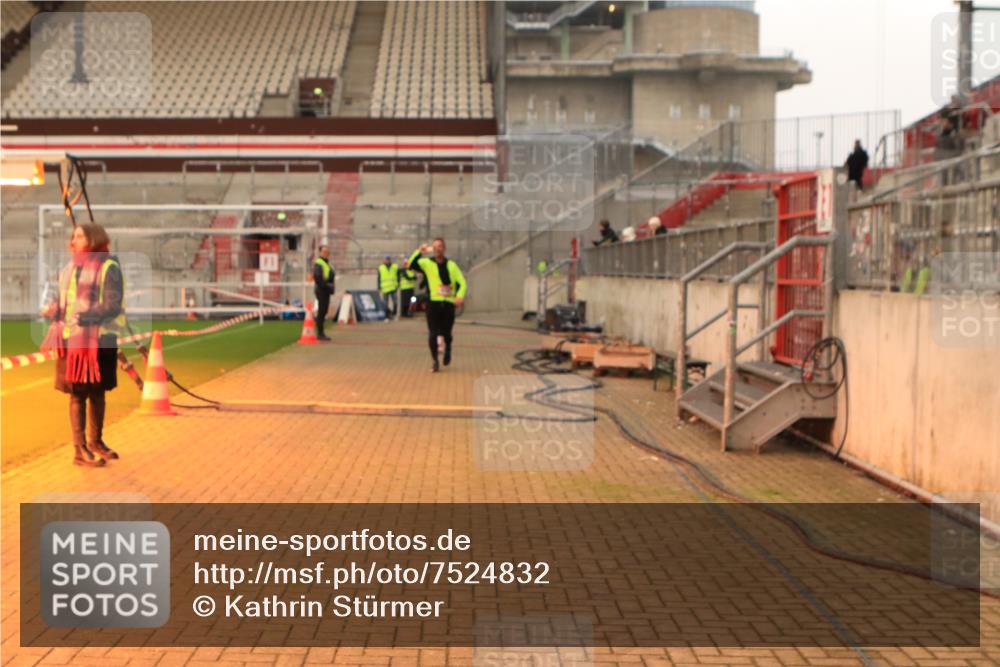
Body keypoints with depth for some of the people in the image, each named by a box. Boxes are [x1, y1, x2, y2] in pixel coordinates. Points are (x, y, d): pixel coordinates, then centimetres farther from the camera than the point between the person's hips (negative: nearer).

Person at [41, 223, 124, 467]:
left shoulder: (108, 267, -5)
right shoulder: (68, 269, 13)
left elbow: (113, 306, -12)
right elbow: (61, 302, 18)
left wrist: (88, 316, -27)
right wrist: (52, 310, -5)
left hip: (98, 338, -3)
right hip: (71, 339, 3)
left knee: (97, 391, 8)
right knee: (77, 393, 0)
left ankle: (95, 441, 24)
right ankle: (80, 449, 1)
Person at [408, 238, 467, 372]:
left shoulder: (451, 265, 11)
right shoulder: (427, 263, 5)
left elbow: (462, 282, 5)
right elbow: (412, 264, -12)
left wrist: (460, 296, -13)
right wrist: (419, 252, -26)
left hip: (448, 303, 1)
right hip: (433, 303, -1)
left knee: (446, 334, 3)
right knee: (433, 335, -6)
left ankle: (447, 349, 38)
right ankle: (435, 362, 9)